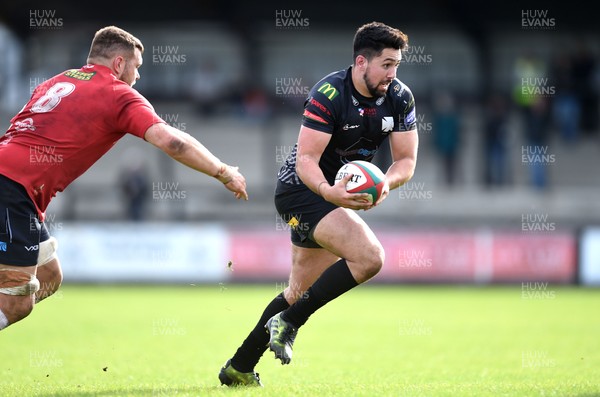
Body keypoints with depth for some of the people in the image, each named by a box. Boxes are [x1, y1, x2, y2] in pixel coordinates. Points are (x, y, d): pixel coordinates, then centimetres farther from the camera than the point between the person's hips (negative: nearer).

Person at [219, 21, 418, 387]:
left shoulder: (400, 98, -5)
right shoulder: (330, 94, -24)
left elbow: (406, 160, -3)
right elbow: (306, 158, -27)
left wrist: (385, 184, -25)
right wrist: (328, 191, -46)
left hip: (337, 194, 8)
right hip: (302, 190, -8)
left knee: (301, 293, 15)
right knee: (370, 257, -26)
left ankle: (239, 368, 26)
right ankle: (288, 322, -15)